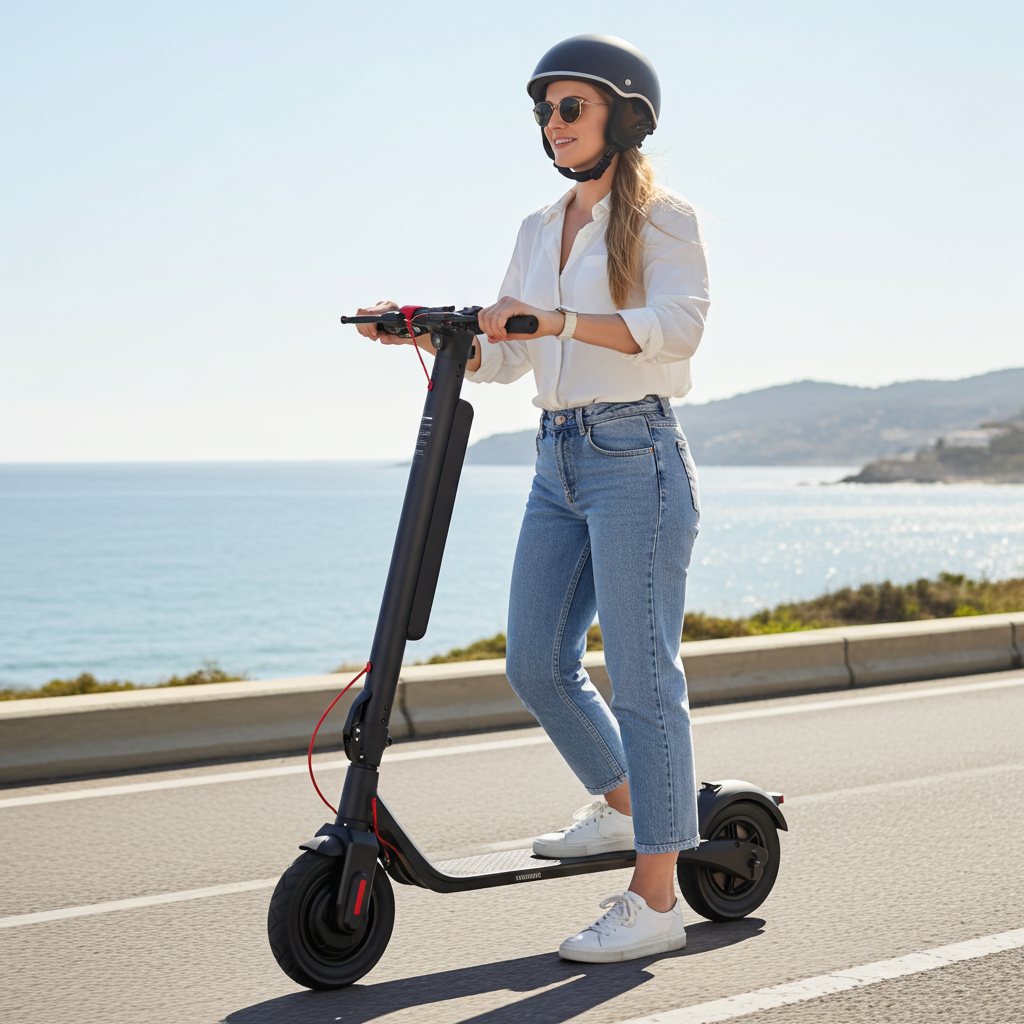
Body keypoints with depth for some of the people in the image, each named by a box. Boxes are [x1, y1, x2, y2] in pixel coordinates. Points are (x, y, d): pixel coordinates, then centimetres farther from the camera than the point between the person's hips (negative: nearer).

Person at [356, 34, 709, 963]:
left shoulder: (661, 219, -2)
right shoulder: (539, 231, 17)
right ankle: (621, 806, 31)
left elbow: (678, 324, -20)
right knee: (536, 664, 7)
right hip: (559, 462, 7)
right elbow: (502, 356, 17)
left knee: (642, 673, -8)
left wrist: (561, 321, -29)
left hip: (636, 455, -7)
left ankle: (656, 903, -4)